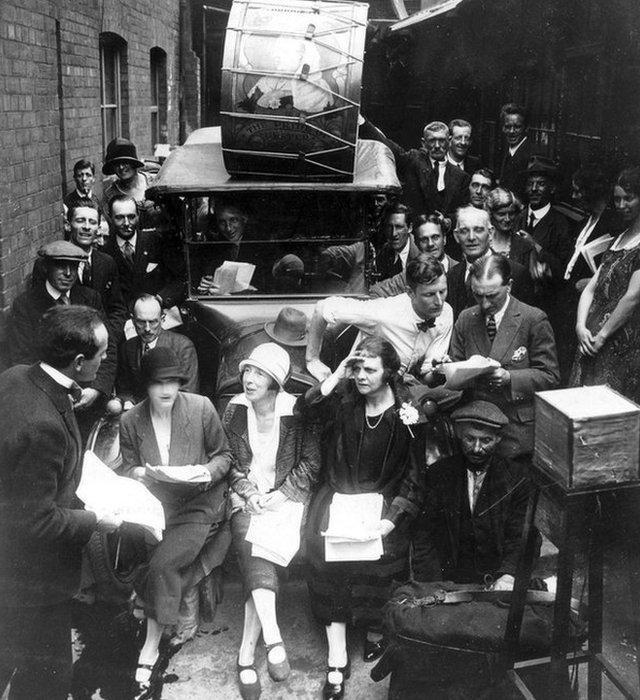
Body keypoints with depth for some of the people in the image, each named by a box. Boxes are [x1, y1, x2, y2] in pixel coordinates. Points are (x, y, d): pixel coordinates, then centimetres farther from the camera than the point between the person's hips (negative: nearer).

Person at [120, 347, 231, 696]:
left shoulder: (201, 408, -2)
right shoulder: (130, 420, 4)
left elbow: (223, 455, 7)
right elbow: (128, 468, 12)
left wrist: (209, 472, -14)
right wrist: (143, 473, -11)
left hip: (198, 504, -3)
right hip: (154, 505, 3)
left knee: (160, 564, -24)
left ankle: (151, 647, -8)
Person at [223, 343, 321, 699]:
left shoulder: (297, 412, -4)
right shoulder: (235, 409, 4)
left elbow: (310, 463, -1)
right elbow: (229, 460, 9)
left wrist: (280, 495, -10)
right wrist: (249, 493, -6)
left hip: (286, 499, -2)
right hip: (247, 499, 2)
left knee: (260, 563, -21)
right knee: (256, 554, -27)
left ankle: (246, 655, -17)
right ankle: (273, 639, -30)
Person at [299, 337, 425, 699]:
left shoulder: (405, 415, -3)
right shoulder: (345, 399, 5)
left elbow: (414, 478, -3)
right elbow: (308, 407, -12)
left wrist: (392, 519, -15)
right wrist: (339, 375, -12)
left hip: (383, 499, -1)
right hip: (339, 494, 2)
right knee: (323, 545, -22)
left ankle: (376, 628, 4)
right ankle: (337, 659, -17)